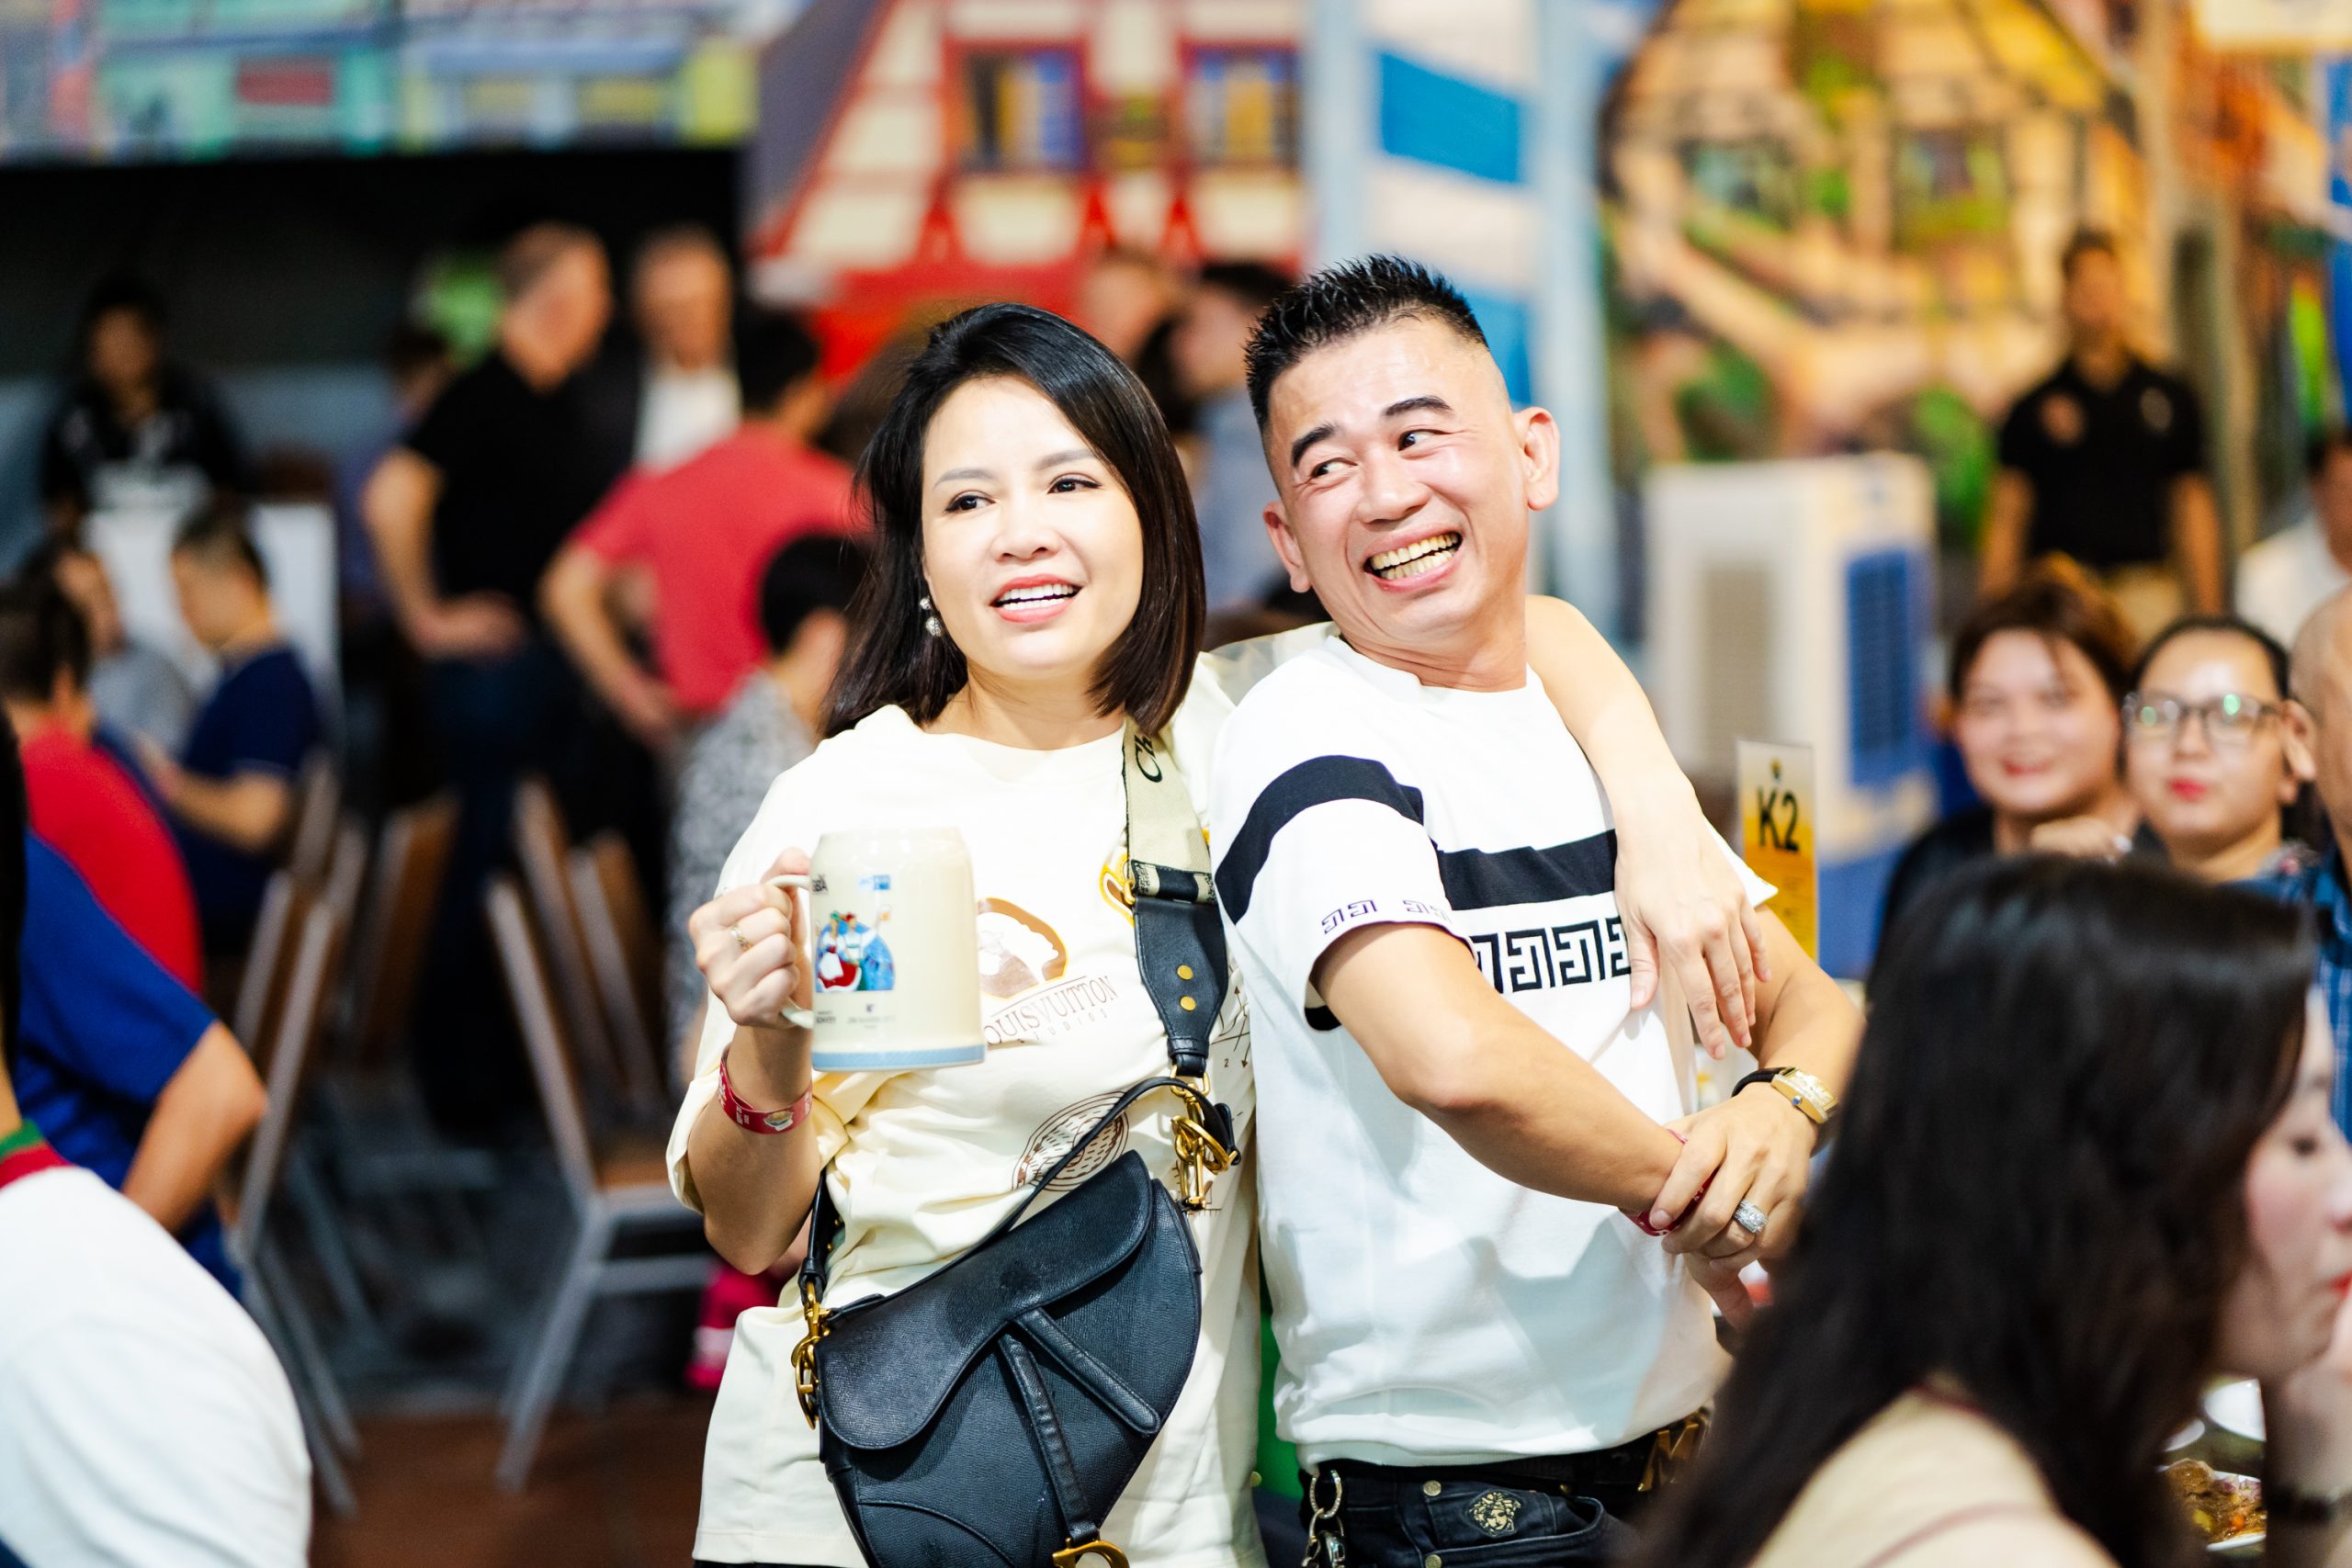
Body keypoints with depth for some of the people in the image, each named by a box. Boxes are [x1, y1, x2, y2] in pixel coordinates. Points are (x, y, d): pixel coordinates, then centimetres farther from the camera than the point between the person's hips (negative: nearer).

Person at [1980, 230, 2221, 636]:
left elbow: (2194, 509, 12)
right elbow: (2007, 515, 6)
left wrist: (2207, 615, 7)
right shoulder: (2034, 407, 7)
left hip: (2146, 589, 1)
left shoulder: (2171, 397, 12)